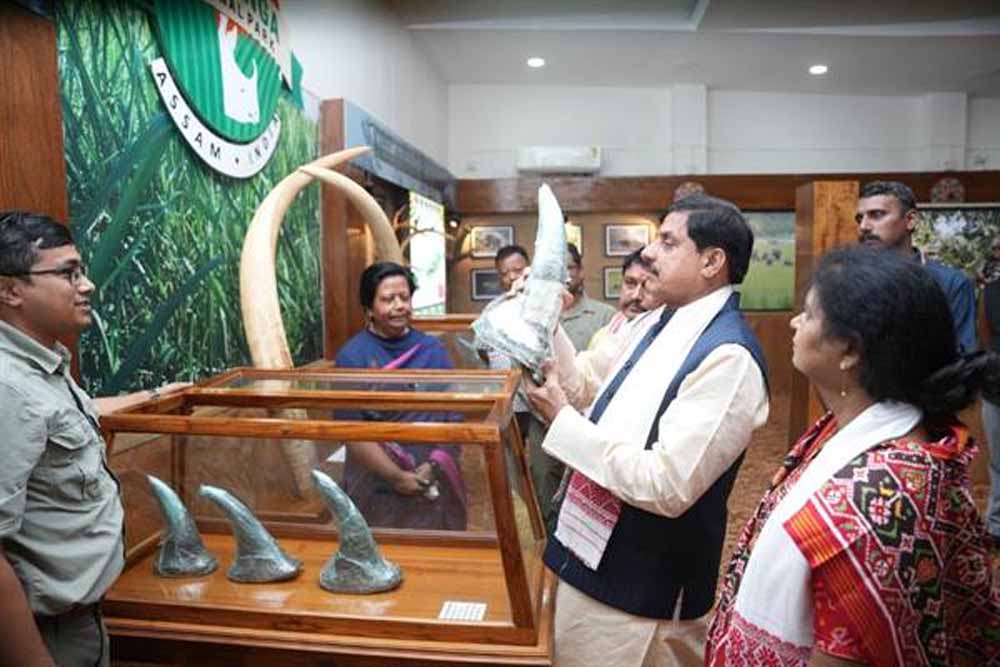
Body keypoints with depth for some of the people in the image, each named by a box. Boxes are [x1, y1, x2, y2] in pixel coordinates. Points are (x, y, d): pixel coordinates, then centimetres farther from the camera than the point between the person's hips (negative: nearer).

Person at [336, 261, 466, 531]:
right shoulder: (351, 357, -8)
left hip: (435, 487, 3)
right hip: (377, 490, -3)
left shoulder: (433, 349, 2)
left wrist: (433, 466, -10)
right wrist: (397, 477, -15)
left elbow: (454, 418, 1)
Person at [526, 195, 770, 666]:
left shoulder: (728, 357, -26)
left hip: (642, 588, -8)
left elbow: (667, 487, -29)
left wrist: (563, 420, -24)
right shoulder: (654, 324, 3)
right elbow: (594, 391, 14)